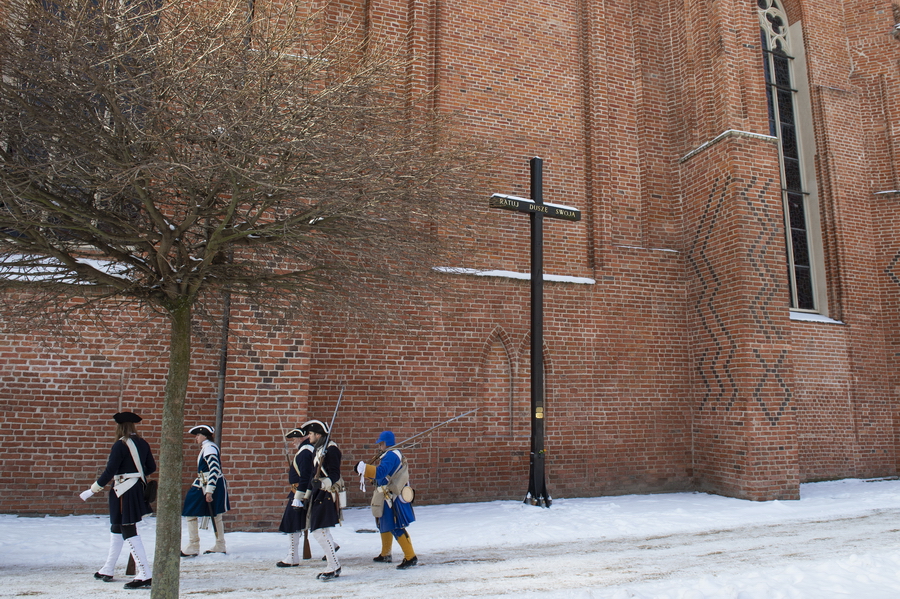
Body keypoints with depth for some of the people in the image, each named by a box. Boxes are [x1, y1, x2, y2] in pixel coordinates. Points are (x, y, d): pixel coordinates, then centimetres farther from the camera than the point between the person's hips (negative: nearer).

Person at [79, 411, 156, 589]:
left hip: (123, 492, -8)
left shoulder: (120, 445, -14)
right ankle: (108, 571, 33)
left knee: (129, 531, -7)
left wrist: (93, 490, -6)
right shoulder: (143, 443, 7)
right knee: (116, 528, 21)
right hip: (137, 490, 8)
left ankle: (145, 575, -10)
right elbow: (152, 467, 12)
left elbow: (110, 472, -16)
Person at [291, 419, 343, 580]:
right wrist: (307, 496, 24)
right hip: (318, 494, 10)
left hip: (327, 495, -10)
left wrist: (324, 483, -36)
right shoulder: (317, 450, 16)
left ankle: (334, 568, -2)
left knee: (320, 531, -11)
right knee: (316, 530, 11)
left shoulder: (331, 449, -13)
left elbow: (334, 474, -18)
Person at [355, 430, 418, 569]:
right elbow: (382, 474, 19)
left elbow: (380, 472, -29)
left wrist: (363, 468, -20)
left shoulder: (391, 455, -18)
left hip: (393, 498, -11)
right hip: (388, 497, 11)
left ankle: (410, 557, -8)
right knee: (384, 525, 21)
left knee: (396, 528, -10)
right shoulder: (393, 455, 17)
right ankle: (385, 555, 35)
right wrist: (365, 471, 12)